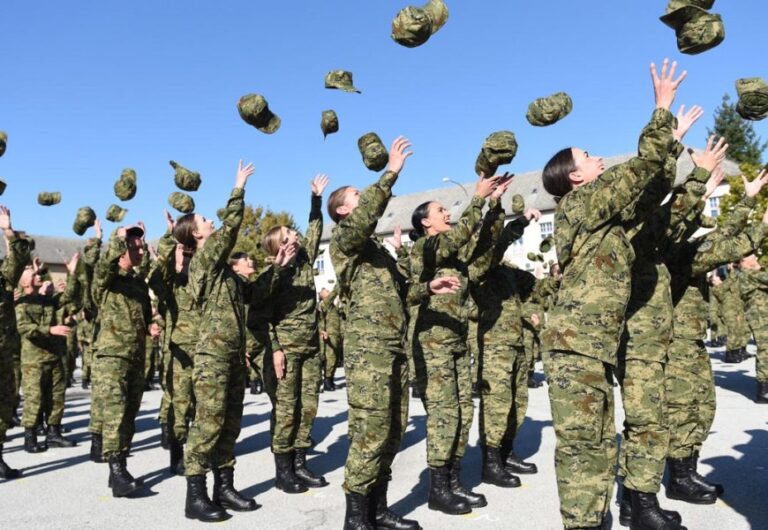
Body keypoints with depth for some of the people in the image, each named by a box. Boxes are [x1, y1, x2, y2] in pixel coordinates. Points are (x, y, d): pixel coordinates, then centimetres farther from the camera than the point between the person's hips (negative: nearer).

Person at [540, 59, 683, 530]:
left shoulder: (599, 212, 20)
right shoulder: (583, 201, -6)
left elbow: (644, 178, 31)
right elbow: (645, 165, -8)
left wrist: (672, 138, 31)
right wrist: (663, 107, 1)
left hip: (593, 346, 10)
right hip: (576, 345, -10)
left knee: (600, 443, 12)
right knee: (581, 444, -8)